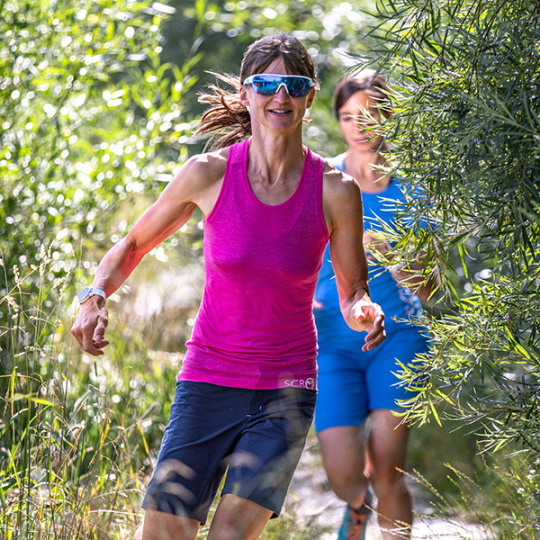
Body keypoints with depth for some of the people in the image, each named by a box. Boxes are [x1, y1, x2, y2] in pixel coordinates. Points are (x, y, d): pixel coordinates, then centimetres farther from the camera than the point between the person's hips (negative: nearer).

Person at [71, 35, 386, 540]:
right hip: (208, 384, 0)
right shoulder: (208, 174, -7)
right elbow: (135, 243, 8)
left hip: (286, 391, 0)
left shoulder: (335, 191, -7)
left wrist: (363, 312, -19)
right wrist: (96, 295, -10)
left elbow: (353, 292, 5)